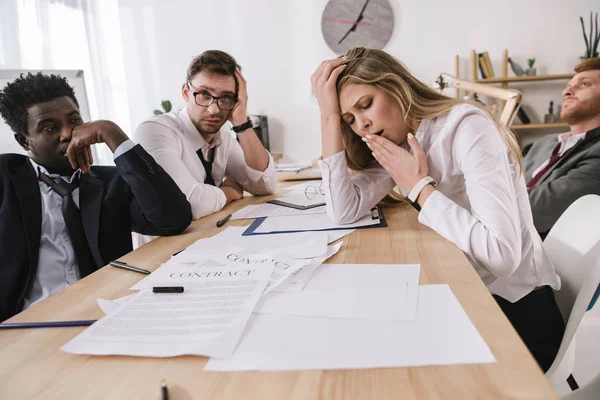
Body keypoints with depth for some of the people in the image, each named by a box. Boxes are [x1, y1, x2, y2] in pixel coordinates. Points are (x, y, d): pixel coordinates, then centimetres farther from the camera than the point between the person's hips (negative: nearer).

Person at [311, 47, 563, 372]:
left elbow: (502, 254, -31)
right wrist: (330, 114, -14)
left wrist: (419, 186, -23)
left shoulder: (466, 127, -21)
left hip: (516, 307, -6)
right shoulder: (400, 141, 3)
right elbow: (343, 212, -13)